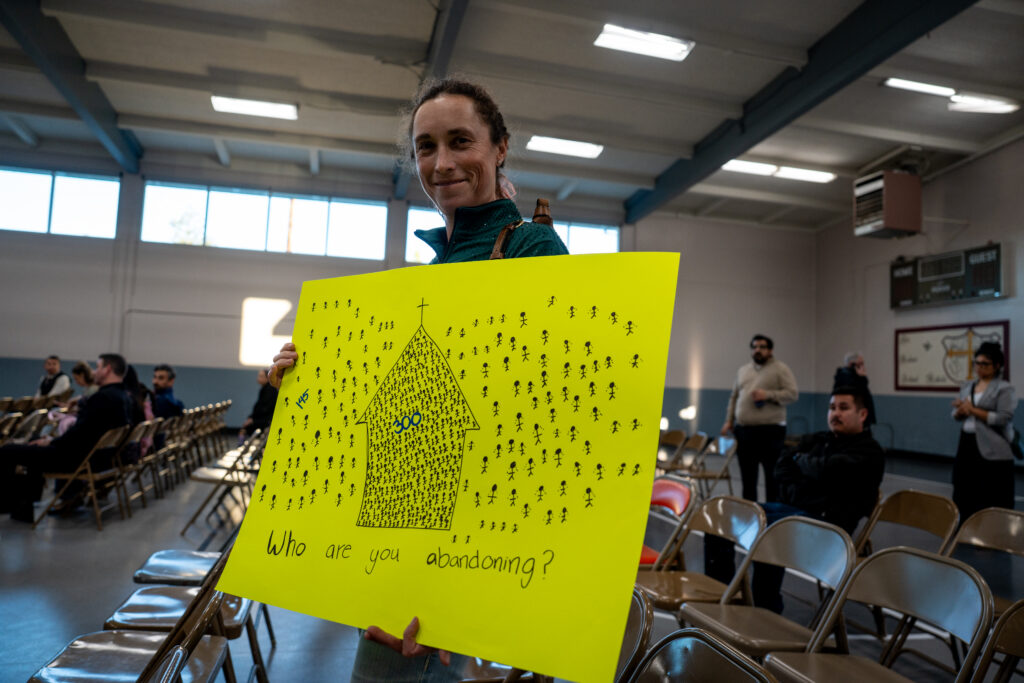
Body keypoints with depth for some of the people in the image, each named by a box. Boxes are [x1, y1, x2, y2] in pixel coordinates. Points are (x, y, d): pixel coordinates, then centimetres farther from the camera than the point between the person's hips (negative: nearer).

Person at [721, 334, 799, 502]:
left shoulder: (780, 369, 1)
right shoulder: (743, 371, 18)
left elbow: (792, 394, -7)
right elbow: (734, 397, 21)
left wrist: (768, 395, -18)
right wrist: (729, 421, 14)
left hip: (770, 430, -5)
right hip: (743, 430, 6)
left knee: (772, 475, -4)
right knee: (747, 476, 11)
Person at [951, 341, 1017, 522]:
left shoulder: (1004, 388, -7)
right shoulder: (967, 386, 12)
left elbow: (1004, 419, -16)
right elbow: (955, 415, 13)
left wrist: (973, 410, -16)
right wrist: (961, 411, -10)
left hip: (992, 450, -6)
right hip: (966, 445, 7)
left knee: (993, 500, -3)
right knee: (964, 492, 12)